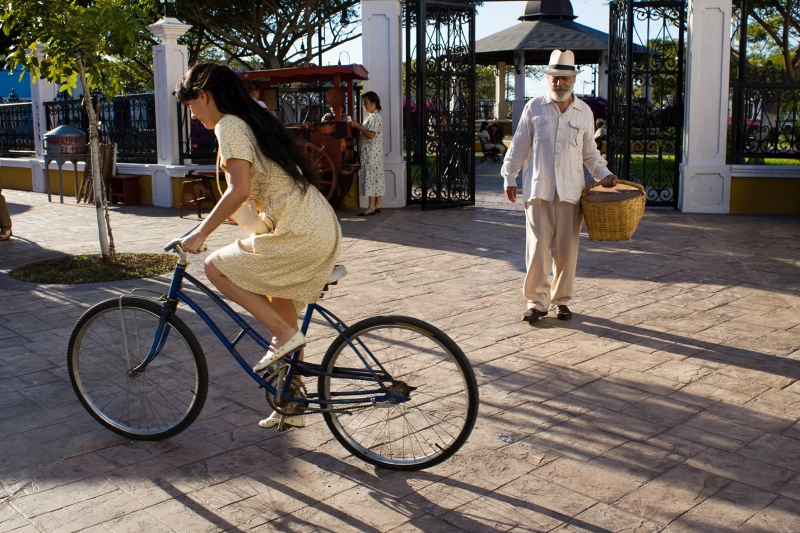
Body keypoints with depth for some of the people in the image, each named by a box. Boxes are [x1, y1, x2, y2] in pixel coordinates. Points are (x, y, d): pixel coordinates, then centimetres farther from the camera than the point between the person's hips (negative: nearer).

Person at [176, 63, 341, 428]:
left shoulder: (229, 126, -8)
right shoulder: (256, 120, 21)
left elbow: (239, 190, -20)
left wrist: (201, 233, -11)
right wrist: (211, 223, 30)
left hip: (299, 235, -10)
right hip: (322, 230, 10)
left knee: (216, 267, 1)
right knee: (280, 315, 17)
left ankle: (285, 336, -2)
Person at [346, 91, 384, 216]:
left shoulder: (375, 117, -14)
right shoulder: (371, 116, 17)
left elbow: (370, 135, -23)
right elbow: (365, 131, 19)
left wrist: (357, 126, -17)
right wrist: (355, 124, 6)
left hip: (372, 153, -10)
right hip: (369, 152, 10)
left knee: (371, 177, -10)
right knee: (376, 177, 10)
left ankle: (371, 207, -10)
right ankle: (377, 205, 13)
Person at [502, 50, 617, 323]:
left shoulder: (584, 112, 11)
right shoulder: (534, 108, 5)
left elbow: (590, 151, 20)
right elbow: (519, 146, 8)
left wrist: (603, 174, 6)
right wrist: (509, 178, 2)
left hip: (571, 191, 2)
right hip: (538, 189, -2)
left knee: (567, 249, 5)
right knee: (538, 247, -5)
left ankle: (561, 299, 18)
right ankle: (537, 300, 6)